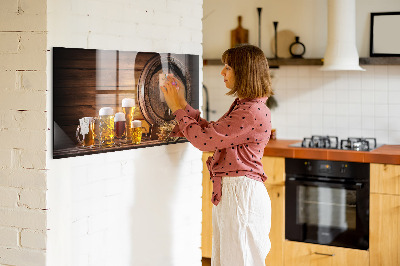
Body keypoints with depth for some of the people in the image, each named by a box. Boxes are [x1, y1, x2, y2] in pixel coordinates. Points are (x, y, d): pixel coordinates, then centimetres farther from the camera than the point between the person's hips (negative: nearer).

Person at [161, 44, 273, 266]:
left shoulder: (253, 112, -20)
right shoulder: (242, 106, 14)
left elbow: (204, 139, -19)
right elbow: (211, 131, 18)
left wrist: (178, 108, -7)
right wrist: (182, 104, 16)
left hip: (241, 194, -10)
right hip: (228, 192, 10)